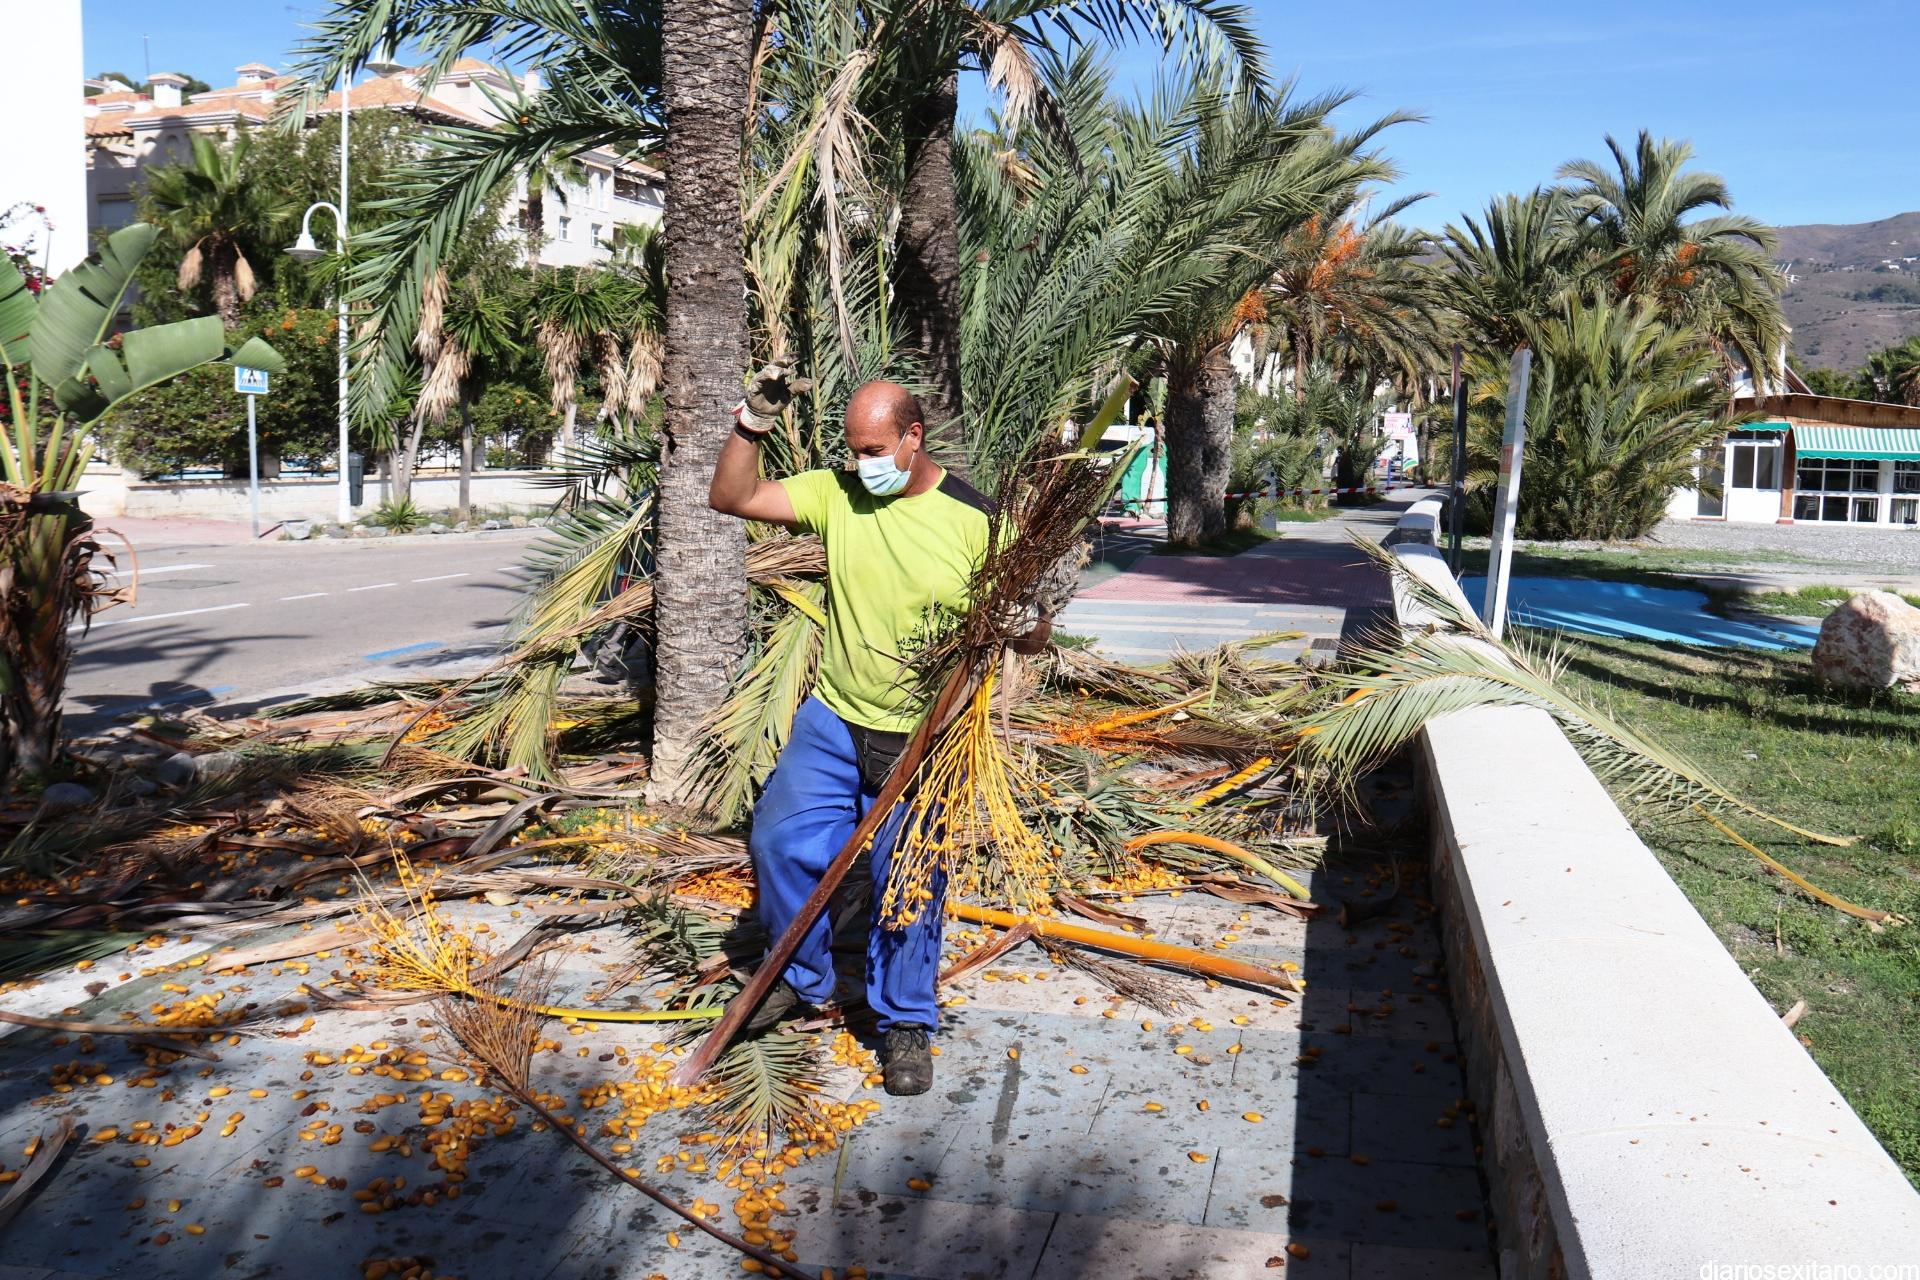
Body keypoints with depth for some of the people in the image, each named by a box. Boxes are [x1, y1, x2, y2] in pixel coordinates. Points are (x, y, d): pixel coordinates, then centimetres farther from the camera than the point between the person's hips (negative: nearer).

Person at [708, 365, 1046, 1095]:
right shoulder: (837, 493, -1)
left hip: (923, 741, -3)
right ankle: (802, 980, 25)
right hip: (833, 720, 4)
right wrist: (751, 425, -14)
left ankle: (905, 1022, 22)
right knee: (780, 840, -1)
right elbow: (731, 497, -1)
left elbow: (1031, 632, -8)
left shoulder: (975, 521, -11)